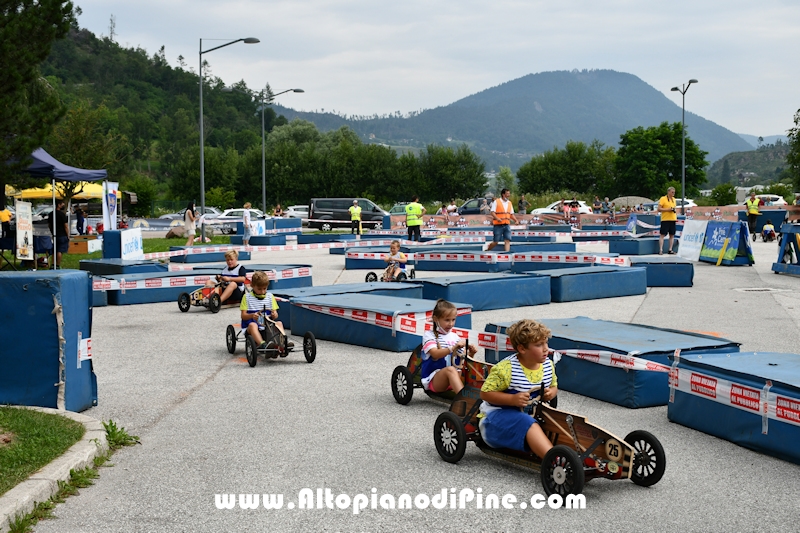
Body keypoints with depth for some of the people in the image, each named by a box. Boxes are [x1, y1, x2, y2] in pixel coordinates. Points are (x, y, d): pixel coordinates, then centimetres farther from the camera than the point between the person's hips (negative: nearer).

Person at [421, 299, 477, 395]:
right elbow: (435, 354, -19)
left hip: (451, 378, 6)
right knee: (450, 370, -35)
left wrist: (470, 354, -9)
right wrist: (454, 347, -30)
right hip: (432, 379, -6)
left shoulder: (454, 337, 14)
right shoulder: (429, 335, -1)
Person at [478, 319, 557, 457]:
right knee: (528, 424, -37)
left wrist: (551, 393, -5)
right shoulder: (505, 368, -19)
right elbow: (485, 393, -16)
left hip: (528, 414, 9)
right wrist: (512, 399, -27)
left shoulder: (548, 365, 2)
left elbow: (554, 386, 20)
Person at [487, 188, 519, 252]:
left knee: (507, 240, -8)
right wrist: (498, 219, -26)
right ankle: (487, 249, 23)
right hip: (498, 225, -5)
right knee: (495, 242, 0)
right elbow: (492, 212, -9)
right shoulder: (496, 202, -2)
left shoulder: (509, 203, 15)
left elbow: (511, 214, 19)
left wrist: (516, 220, 1)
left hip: (507, 225, 5)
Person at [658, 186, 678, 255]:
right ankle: (661, 250, -6)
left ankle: (670, 250, 10)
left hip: (673, 219, 6)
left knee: (672, 235, 5)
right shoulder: (663, 199, -4)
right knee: (662, 235, -6)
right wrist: (668, 209, -17)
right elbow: (659, 209, -9)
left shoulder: (674, 199, 15)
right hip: (665, 219, -6)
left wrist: (676, 217, 8)